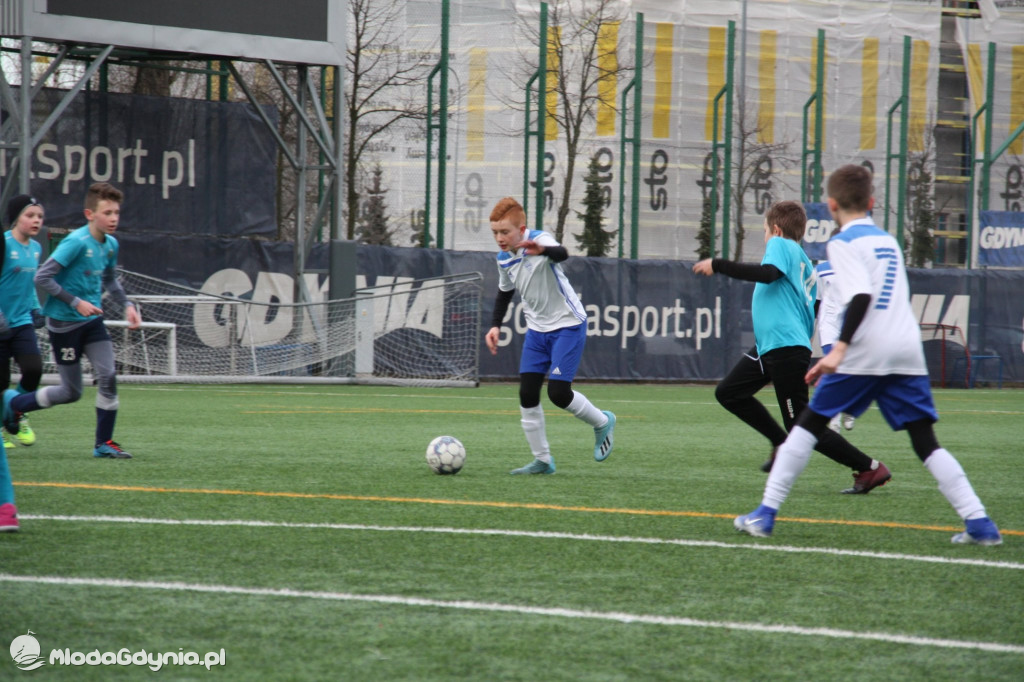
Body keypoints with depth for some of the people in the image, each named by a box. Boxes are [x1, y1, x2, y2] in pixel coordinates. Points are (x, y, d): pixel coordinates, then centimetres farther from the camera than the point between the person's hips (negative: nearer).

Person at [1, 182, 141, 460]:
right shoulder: (76, 242, -21)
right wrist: (76, 302, -23)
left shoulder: (111, 245, 3)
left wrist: (127, 305, 7)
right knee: (71, 392, 3)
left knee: (108, 377, -9)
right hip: (64, 322, -6)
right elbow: (42, 277, -22)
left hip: (92, 321, 6)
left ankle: (104, 443, 3)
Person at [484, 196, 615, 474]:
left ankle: (602, 423, 15)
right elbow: (504, 293, 21)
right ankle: (542, 460, 10)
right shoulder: (504, 258, 2)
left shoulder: (539, 240, -21)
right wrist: (495, 326, 8)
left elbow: (561, 253, -45)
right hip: (537, 329, 7)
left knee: (558, 392, -14)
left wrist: (543, 251, -68)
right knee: (527, 394, -2)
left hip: (568, 325, -7)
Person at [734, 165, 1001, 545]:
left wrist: (840, 347, -22)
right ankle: (979, 523, -5)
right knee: (925, 441, 6)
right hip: (907, 351, 6)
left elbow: (862, 296, -16)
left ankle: (765, 514, 4)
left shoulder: (843, 243, -1)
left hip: (865, 353, -5)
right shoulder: (889, 241, 22)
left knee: (809, 425, 6)